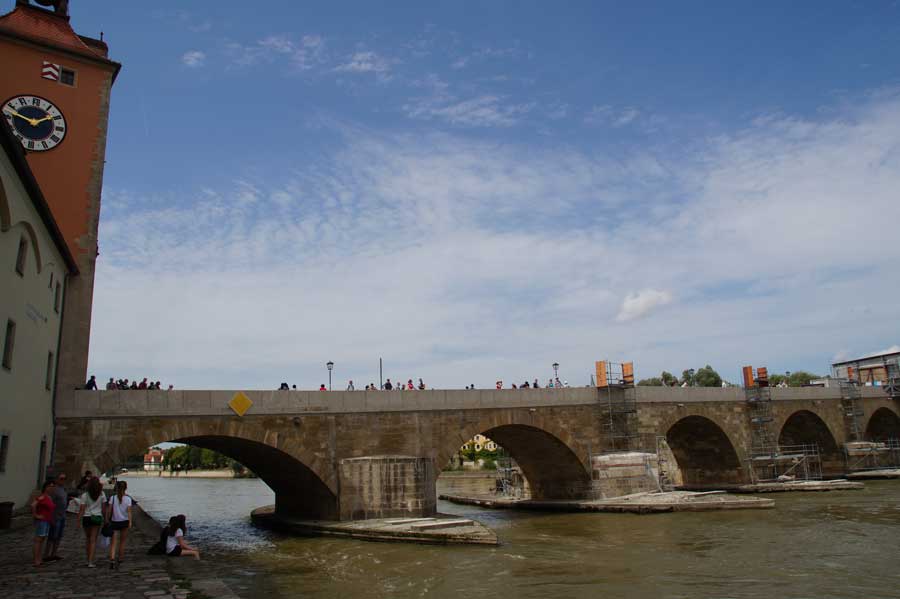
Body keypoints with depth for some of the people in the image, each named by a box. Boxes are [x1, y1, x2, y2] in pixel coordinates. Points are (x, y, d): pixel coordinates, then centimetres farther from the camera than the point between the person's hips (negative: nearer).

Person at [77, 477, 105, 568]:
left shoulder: (85, 495, -6)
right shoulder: (101, 494, -1)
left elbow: (82, 509, -10)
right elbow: (103, 508, 2)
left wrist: (79, 521, -7)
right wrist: (104, 519, 11)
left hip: (86, 518, 0)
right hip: (97, 517, 0)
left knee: (87, 539, 17)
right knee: (93, 540, 2)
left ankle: (89, 560, 23)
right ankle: (90, 562, -6)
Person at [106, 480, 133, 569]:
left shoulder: (112, 497, -3)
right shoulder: (128, 499, -4)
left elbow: (109, 510, -4)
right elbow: (129, 511, -10)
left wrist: (107, 520, 6)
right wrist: (130, 523, -12)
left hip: (114, 522, 0)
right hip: (124, 522, 0)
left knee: (113, 543, -1)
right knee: (122, 542, 17)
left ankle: (112, 560, -19)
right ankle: (119, 560, 27)